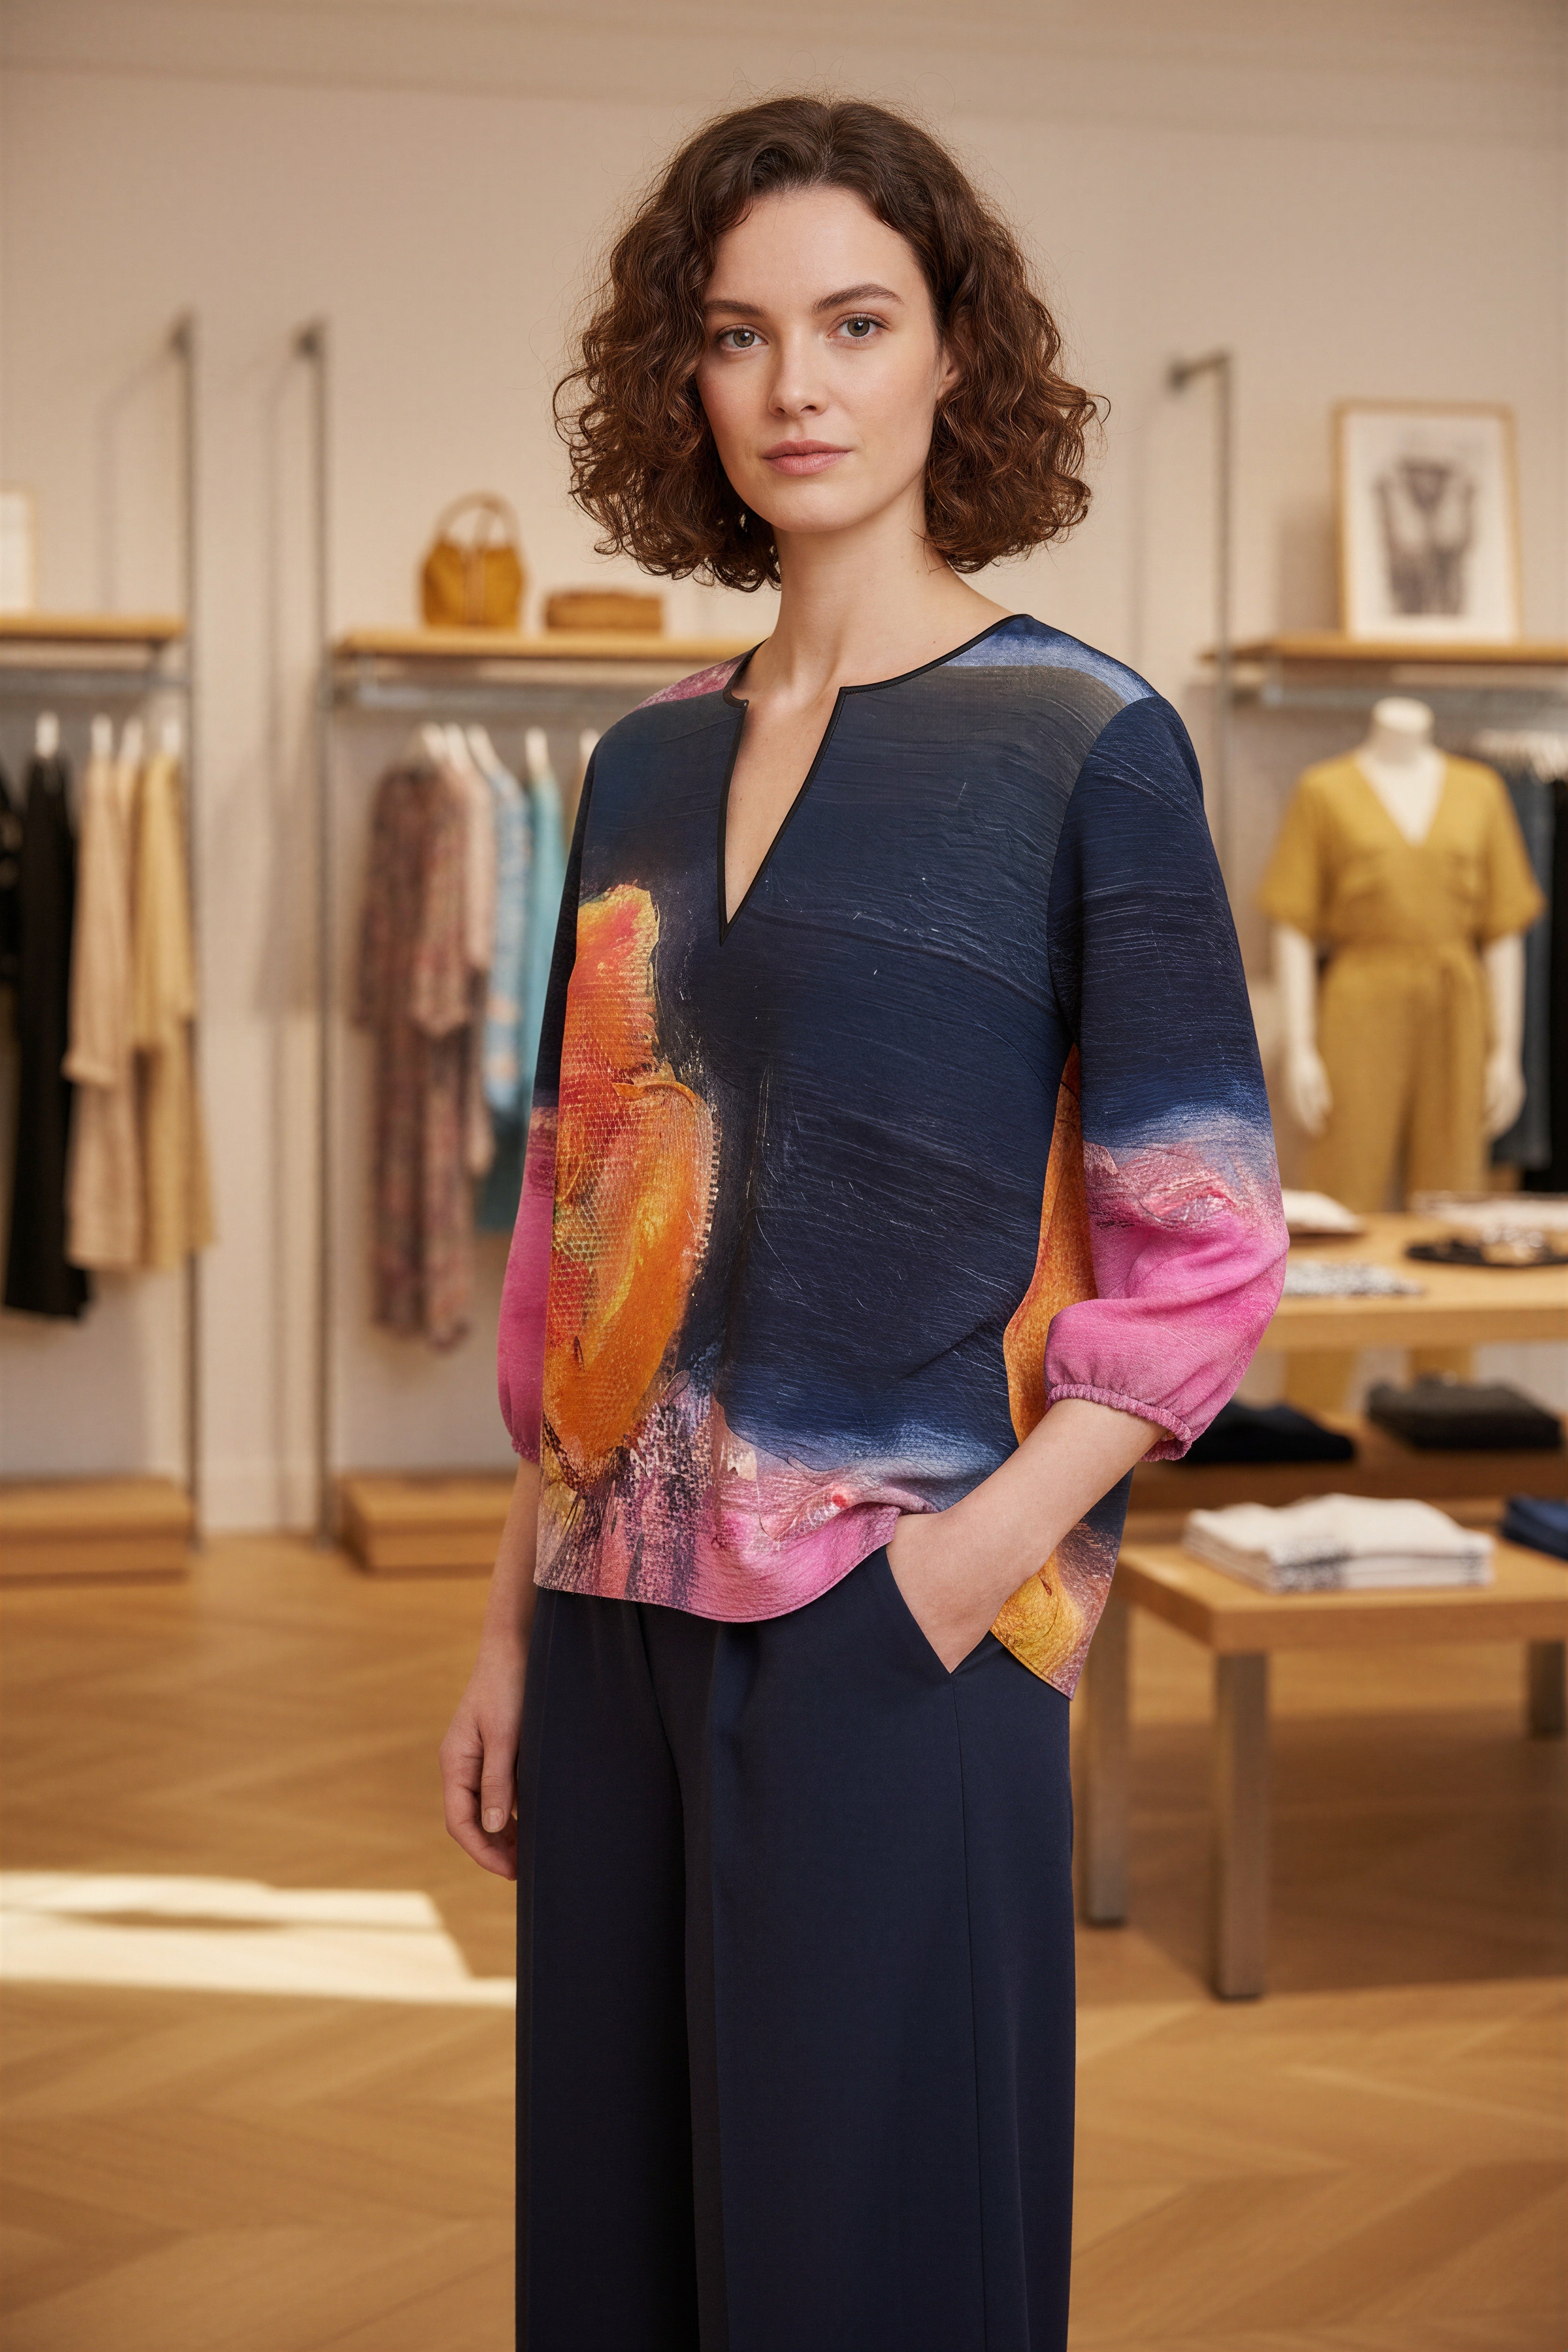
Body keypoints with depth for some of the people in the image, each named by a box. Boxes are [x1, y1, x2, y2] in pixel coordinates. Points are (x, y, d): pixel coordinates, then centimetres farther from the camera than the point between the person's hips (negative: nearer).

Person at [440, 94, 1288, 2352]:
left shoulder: (1084, 743, -3)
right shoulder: (651, 761, 12)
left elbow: (1207, 1245, -5)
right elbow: (574, 1215, 14)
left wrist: (977, 1554, -15)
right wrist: (514, 1623, 11)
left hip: (891, 1632, -5)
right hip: (622, 1620, 5)